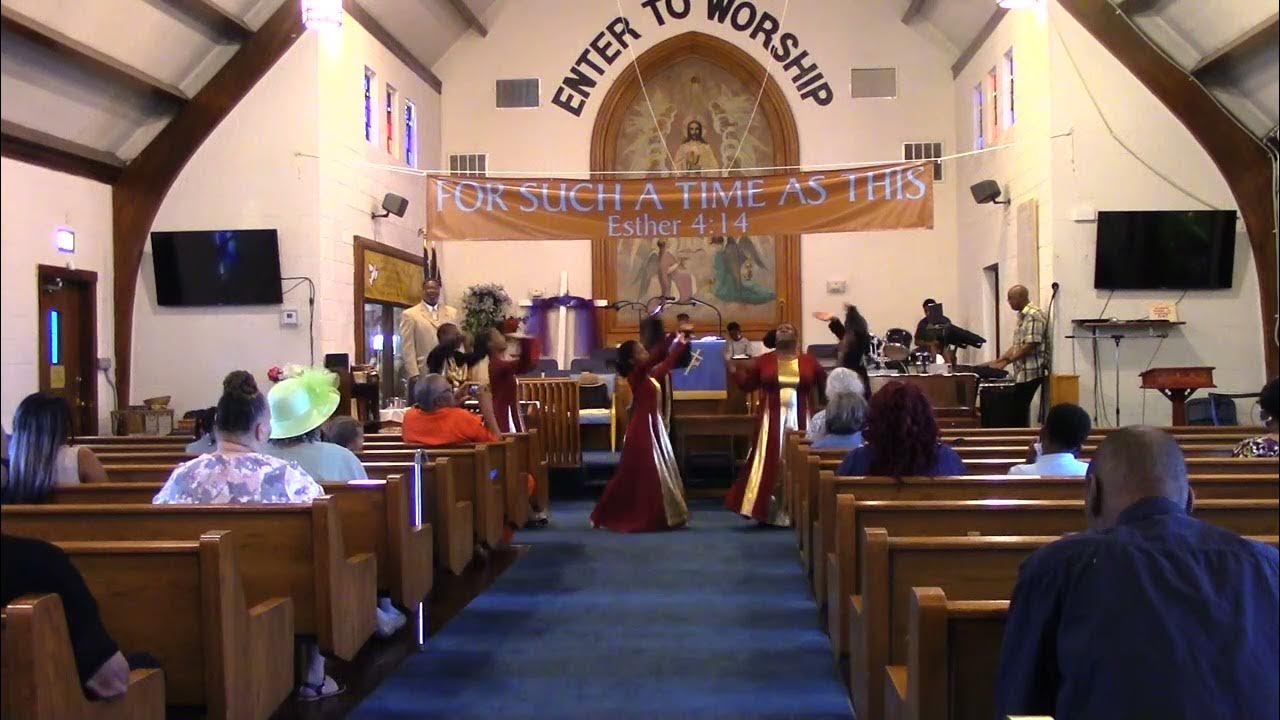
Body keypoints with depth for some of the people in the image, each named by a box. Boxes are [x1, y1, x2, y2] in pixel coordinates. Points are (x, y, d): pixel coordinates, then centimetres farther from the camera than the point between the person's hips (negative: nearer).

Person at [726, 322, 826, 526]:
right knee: (770, 465, 0)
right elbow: (747, 385, 5)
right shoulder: (764, 360, 5)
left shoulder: (809, 361, 5)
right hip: (772, 421, 0)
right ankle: (768, 513, 5)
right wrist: (735, 369, -3)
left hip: (800, 421, 0)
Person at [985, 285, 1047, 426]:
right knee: (1020, 408, 10)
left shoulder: (1034, 315, -14)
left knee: (1018, 408, -7)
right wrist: (998, 360, 12)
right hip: (1023, 372, 9)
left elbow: (1031, 345, -20)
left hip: (1030, 372, -9)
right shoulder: (1022, 316, 17)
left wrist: (1006, 362, -17)